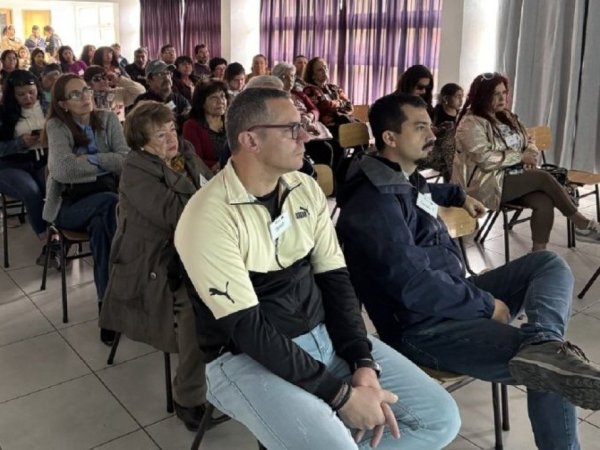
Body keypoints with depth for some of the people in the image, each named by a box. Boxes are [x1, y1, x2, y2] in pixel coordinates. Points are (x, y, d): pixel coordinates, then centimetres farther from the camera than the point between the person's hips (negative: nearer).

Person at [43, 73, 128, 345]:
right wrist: (105, 163, -10)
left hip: (106, 198, 2)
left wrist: (88, 160, -14)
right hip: (70, 204, -2)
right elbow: (62, 169, -20)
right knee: (109, 202, -32)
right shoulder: (57, 126, -3)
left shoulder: (108, 120, 6)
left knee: (101, 224, -32)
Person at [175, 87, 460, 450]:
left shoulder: (306, 189, 3)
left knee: (440, 416, -1)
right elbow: (248, 330, -21)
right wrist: (340, 393, -21)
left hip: (325, 335, 7)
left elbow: (335, 279, 3)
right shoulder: (207, 218, -18)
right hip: (248, 358, -6)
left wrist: (363, 364, -11)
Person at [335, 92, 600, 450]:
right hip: (422, 328, -11)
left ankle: (543, 345, -28)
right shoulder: (374, 202, -20)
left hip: (454, 299, 11)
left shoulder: (406, 180, 14)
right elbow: (413, 286, -27)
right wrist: (486, 305, -17)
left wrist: (459, 196, 42)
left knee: (549, 264, -2)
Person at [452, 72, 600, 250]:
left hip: (516, 178, 7)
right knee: (544, 178, -21)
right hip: (487, 185, -7)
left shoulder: (507, 117, 14)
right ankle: (581, 223, -6)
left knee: (544, 202, -22)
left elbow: (528, 141, 18)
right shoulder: (471, 123, -12)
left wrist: (531, 153, -6)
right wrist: (521, 157, -14)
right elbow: (486, 159, -22)